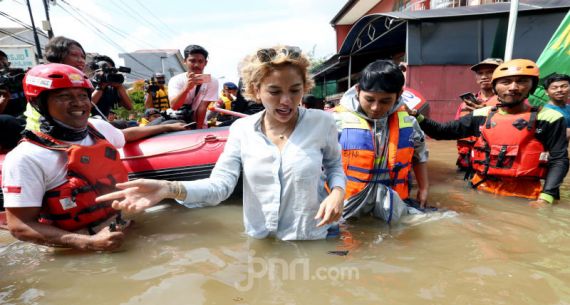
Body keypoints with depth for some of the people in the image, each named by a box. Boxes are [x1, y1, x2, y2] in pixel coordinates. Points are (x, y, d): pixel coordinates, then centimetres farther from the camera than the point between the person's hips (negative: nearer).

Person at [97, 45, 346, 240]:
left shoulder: (322, 123, -9)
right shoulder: (241, 129, -7)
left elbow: (334, 165, 7)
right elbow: (220, 184, -13)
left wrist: (337, 191, -15)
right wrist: (169, 189, -30)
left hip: (312, 240, 0)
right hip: (260, 242, 1)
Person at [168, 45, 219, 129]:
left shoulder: (212, 82, -10)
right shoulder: (176, 80, -10)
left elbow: (203, 107, -14)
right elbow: (174, 106, -25)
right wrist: (186, 88, -39)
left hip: (200, 126, 0)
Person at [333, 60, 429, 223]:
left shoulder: (406, 121, -2)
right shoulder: (339, 120, -16)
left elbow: (420, 154, 17)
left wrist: (423, 188, 19)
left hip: (393, 210, 4)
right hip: (347, 211, -3)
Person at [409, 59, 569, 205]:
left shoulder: (549, 119, -4)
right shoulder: (480, 116, 2)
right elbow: (442, 131, 3)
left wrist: (546, 197, -15)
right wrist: (417, 116, -12)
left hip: (523, 197, -2)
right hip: (482, 190, 3)